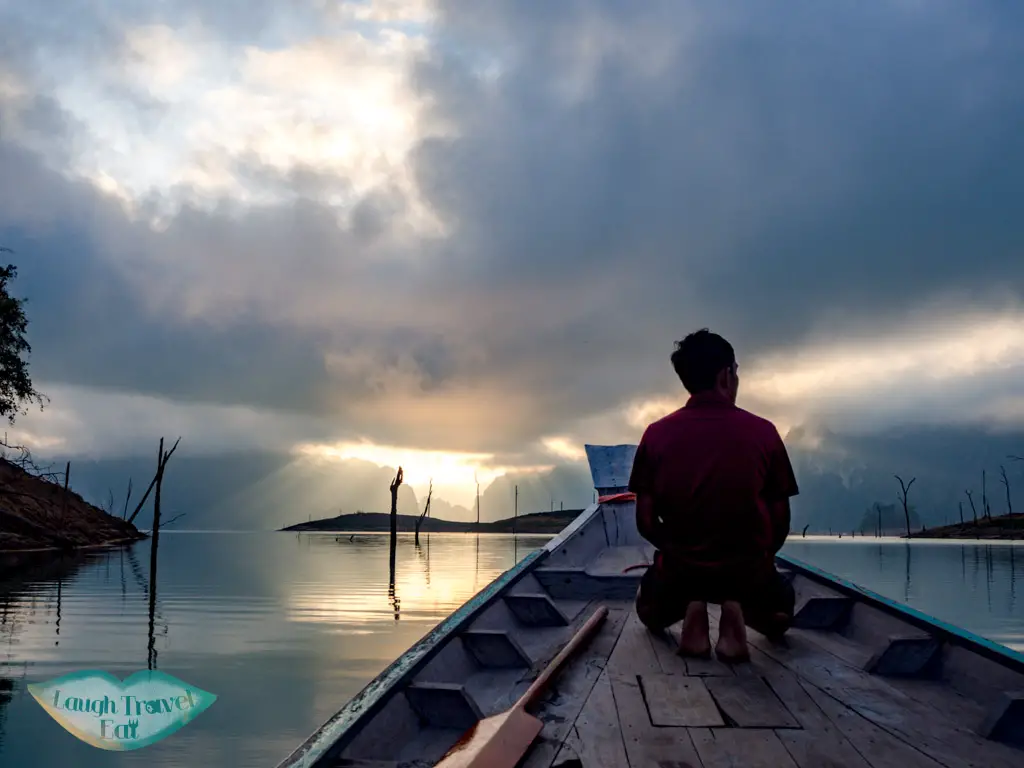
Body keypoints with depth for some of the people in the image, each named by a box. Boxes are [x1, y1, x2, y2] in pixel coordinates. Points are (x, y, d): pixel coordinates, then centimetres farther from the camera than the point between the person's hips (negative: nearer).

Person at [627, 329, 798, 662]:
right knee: (780, 611, 34)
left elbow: (645, 521, -2)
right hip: (748, 571, -1)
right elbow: (780, 521, -3)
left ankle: (689, 611, -1)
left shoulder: (657, 433, -6)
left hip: (680, 570, 1)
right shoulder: (763, 432, -8)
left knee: (649, 610, 35)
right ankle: (738, 613, -1)